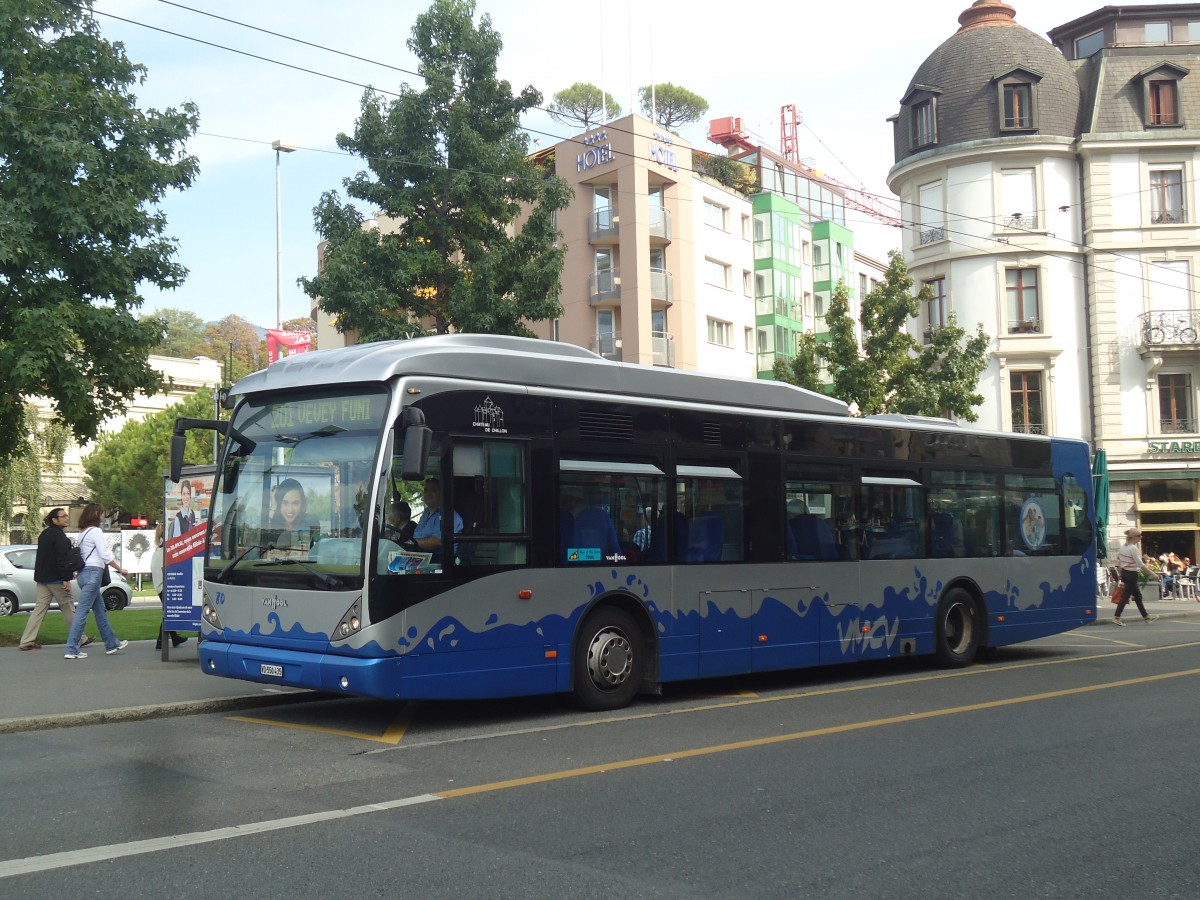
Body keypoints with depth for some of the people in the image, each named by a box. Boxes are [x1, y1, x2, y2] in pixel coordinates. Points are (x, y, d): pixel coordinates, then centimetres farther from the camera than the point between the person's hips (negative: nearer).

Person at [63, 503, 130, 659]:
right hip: (93, 572, -9)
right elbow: (105, 556, -14)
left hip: (84, 572, 9)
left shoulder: (83, 533, 16)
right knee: (82, 610, -10)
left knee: (100, 610, 16)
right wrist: (120, 570, -7)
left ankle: (112, 644, 24)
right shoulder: (96, 531, -9)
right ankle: (71, 650, -11)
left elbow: (81, 555, 13)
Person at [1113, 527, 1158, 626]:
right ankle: (1116, 617, -5)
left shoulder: (1123, 547, 8)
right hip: (1132, 574, -9)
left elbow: (1118, 561, 13)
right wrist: (1152, 573, -14)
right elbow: (1141, 564, -20)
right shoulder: (1134, 549, -17)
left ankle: (1146, 616, 26)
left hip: (1124, 572, 9)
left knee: (1138, 595, 17)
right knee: (1126, 596, -4)